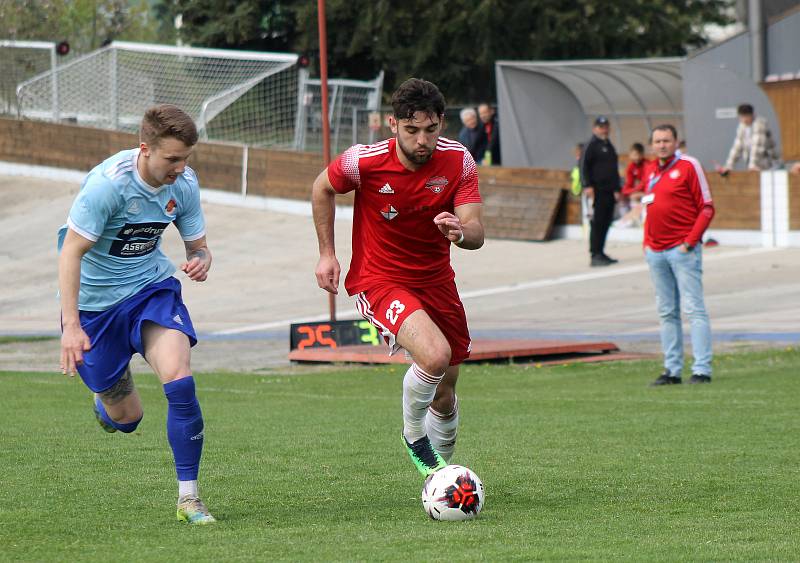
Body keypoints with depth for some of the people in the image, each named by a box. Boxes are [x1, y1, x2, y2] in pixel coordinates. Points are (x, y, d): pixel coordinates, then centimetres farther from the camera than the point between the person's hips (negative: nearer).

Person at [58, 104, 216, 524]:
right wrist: (71, 325, -30)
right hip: (95, 301, -3)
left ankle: (188, 497, -13)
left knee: (180, 382, -23)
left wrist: (201, 262, -22)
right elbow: (71, 254, -24)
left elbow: (198, 246, 3)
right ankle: (104, 399, 46)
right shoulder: (107, 183, -26)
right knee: (125, 420, 5)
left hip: (151, 287, 3)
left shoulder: (183, 183, -9)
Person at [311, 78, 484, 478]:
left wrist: (460, 231, -39)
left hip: (436, 280, 4)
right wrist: (326, 253, 2)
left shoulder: (458, 161, -13)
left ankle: (442, 472, 40)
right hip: (378, 280, -4)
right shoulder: (364, 161, -20)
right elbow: (322, 188, 1)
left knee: (444, 395, 12)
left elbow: (476, 234, -16)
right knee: (435, 355, -30)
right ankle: (413, 435, -1)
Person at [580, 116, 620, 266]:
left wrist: (617, 189, 23)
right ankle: (595, 255, -8)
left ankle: (600, 253, 16)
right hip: (597, 191, -8)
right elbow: (584, 167, -11)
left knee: (606, 223, 9)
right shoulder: (592, 145, -4)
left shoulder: (609, 146, 21)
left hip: (609, 191, 8)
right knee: (597, 223, -9)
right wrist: (587, 186, -20)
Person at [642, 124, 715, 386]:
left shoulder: (688, 166, -4)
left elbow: (707, 208, -7)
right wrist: (647, 242, 12)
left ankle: (702, 369, -9)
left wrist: (690, 241, -13)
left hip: (682, 249, -7)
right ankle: (672, 369, 12)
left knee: (694, 309, -8)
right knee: (666, 313, 8)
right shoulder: (651, 172, 16)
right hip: (656, 253, 7)